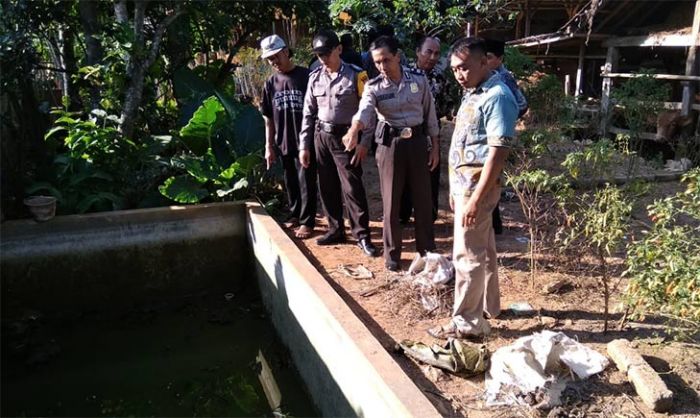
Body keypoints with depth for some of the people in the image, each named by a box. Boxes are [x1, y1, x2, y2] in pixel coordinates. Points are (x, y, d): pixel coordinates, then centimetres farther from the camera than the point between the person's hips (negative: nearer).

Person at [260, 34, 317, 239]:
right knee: (290, 182, 16)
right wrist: (269, 146, 7)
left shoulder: (306, 76, -7)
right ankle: (295, 214, 32)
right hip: (283, 143, 4)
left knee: (306, 183, 3)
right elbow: (269, 119, 9)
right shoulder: (271, 83, 6)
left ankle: (307, 221, 14)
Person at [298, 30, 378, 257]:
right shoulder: (315, 77, 6)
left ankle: (362, 235, 5)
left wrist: (364, 142, -12)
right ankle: (336, 230, 25)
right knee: (327, 187, 11)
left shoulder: (356, 75, -7)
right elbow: (309, 113, 11)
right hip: (321, 136, 5)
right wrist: (304, 145, 8)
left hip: (345, 137, -5)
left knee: (352, 188, -5)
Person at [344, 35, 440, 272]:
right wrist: (354, 131, -48)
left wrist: (435, 146, 6)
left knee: (423, 197, 9)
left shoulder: (419, 80, -2)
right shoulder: (374, 87, -7)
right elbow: (364, 111, -26)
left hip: (417, 141, 1)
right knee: (391, 200, 4)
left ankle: (427, 250, 26)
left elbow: (430, 114, 6)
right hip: (390, 144, -1)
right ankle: (392, 253, 19)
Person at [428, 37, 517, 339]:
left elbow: (497, 153, -22)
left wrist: (476, 199, -24)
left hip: (477, 186, -10)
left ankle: (467, 322, 9)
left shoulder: (497, 96, -17)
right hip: (464, 183, 10)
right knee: (484, 249, 19)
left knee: (468, 254, -2)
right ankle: (488, 305, 34)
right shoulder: (472, 93, 12)